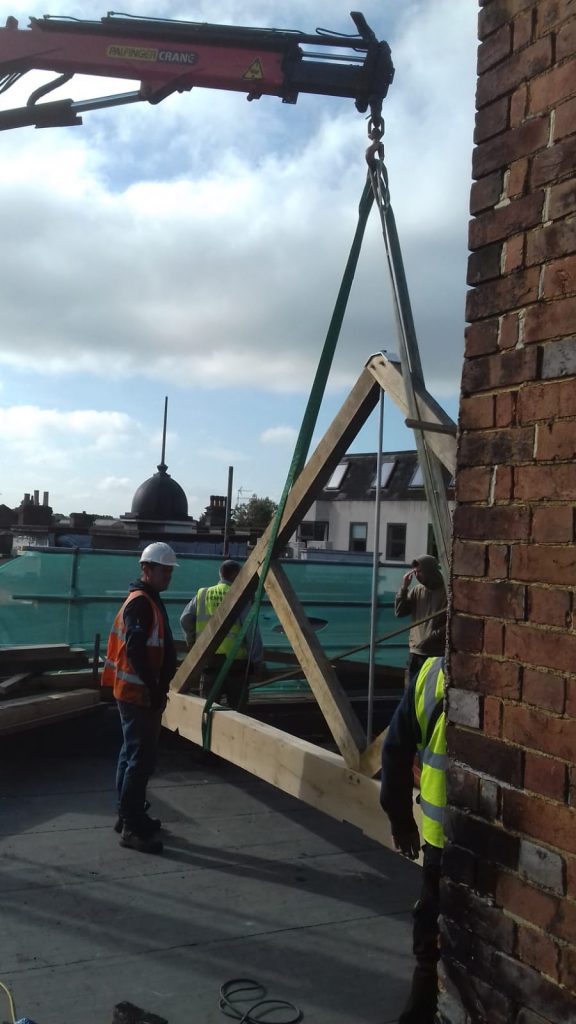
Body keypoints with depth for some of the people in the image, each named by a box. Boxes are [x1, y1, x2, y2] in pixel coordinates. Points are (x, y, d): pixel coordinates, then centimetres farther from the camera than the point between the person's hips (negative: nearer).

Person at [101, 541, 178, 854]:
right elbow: (136, 650, -25)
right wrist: (154, 688, -22)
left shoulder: (148, 601, 15)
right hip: (140, 692, -11)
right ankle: (132, 827, -2)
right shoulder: (141, 603, -17)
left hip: (137, 691, 11)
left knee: (132, 754, 17)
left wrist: (157, 687, 18)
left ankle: (128, 815, 27)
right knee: (141, 758, -7)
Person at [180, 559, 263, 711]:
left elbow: (185, 619, 4)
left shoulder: (202, 595, 6)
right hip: (236, 660, -3)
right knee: (237, 709, 6)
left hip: (208, 660, 3)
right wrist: (257, 662, -2)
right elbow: (252, 632, -9)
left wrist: (192, 642, 21)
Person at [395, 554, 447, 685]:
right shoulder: (417, 590, 9)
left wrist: (433, 637, -18)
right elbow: (399, 612, 4)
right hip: (416, 651, 5)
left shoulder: (446, 592, -8)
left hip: (436, 654, -5)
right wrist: (404, 588, -4)